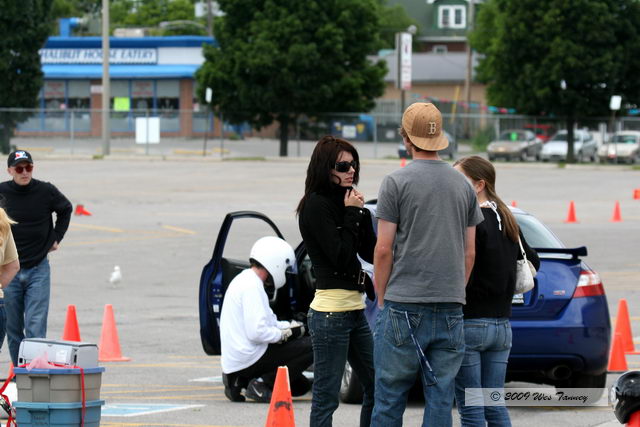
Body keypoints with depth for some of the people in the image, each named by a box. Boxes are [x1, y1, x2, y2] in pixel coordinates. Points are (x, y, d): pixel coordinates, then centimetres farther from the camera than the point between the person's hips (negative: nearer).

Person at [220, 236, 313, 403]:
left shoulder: (244, 280, 17)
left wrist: (288, 325, 9)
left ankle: (240, 382, 10)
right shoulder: (252, 286, -16)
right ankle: (262, 384, -13)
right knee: (311, 347, -14)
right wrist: (285, 333, -9)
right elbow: (256, 332, -24)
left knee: (301, 386, 18)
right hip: (247, 360, -10)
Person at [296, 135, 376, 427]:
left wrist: (361, 213, 0)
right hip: (331, 311, -9)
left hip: (355, 308, 9)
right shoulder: (316, 205, -10)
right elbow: (340, 256, -17)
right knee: (326, 397, -6)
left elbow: (371, 253, 11)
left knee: (376, 388, 12)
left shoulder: (340, 203, 13)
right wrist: (352, 213, -10)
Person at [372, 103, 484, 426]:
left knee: (390, 398, 1)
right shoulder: (463, 185, 10)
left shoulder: (396, 183, -5)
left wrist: (381, 298, 5)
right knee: (441, 397, 4)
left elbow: (384, 249, -6)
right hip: (450, 308, 4)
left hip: (403, 306, -4)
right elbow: (470, 252, 11)